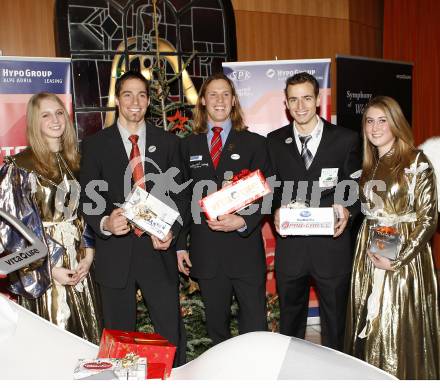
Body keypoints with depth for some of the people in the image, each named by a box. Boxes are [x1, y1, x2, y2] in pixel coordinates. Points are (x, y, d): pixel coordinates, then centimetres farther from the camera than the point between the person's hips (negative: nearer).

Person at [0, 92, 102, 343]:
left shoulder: (74, 161, 9)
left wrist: (88, 254, -1)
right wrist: (49, 269, -11)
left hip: (80, 266, 5)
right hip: (43, 271, -4)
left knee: (87, 335, 12)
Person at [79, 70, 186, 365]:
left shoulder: (168, 142, 6)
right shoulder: (95, 144, 3)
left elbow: (179, 195, 6)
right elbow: (88, 199, 0)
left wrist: (171, 231, -11)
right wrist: (105, 223, -20)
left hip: (158, 251, 0)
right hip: (115, 255, 0)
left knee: (172, 335, 6)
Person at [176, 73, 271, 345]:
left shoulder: (255, 143, 3)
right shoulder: (189, 145, 9)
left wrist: (243, 222, -17)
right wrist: (180, 244, 5)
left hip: (245, 248, -2)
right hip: (206, 251, 2)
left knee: (255, 328, 6)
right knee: (216, 327, 16)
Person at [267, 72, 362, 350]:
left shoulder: (347, 140, -1)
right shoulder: (275, 141, 4)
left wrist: (347, 210, -17)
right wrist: (276, 210, -12)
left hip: (332, 246, -1)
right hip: (290, 245, 2)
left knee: (334, 323, 16)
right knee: (290, 322, 20)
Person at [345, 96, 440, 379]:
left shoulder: (416, 161, -8)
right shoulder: (369, 166, 10)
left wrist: (397, 260, -17)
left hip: (404, 256, -6)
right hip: (369, 255, 6)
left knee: (399, 329, 2)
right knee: (368, 327, 12)